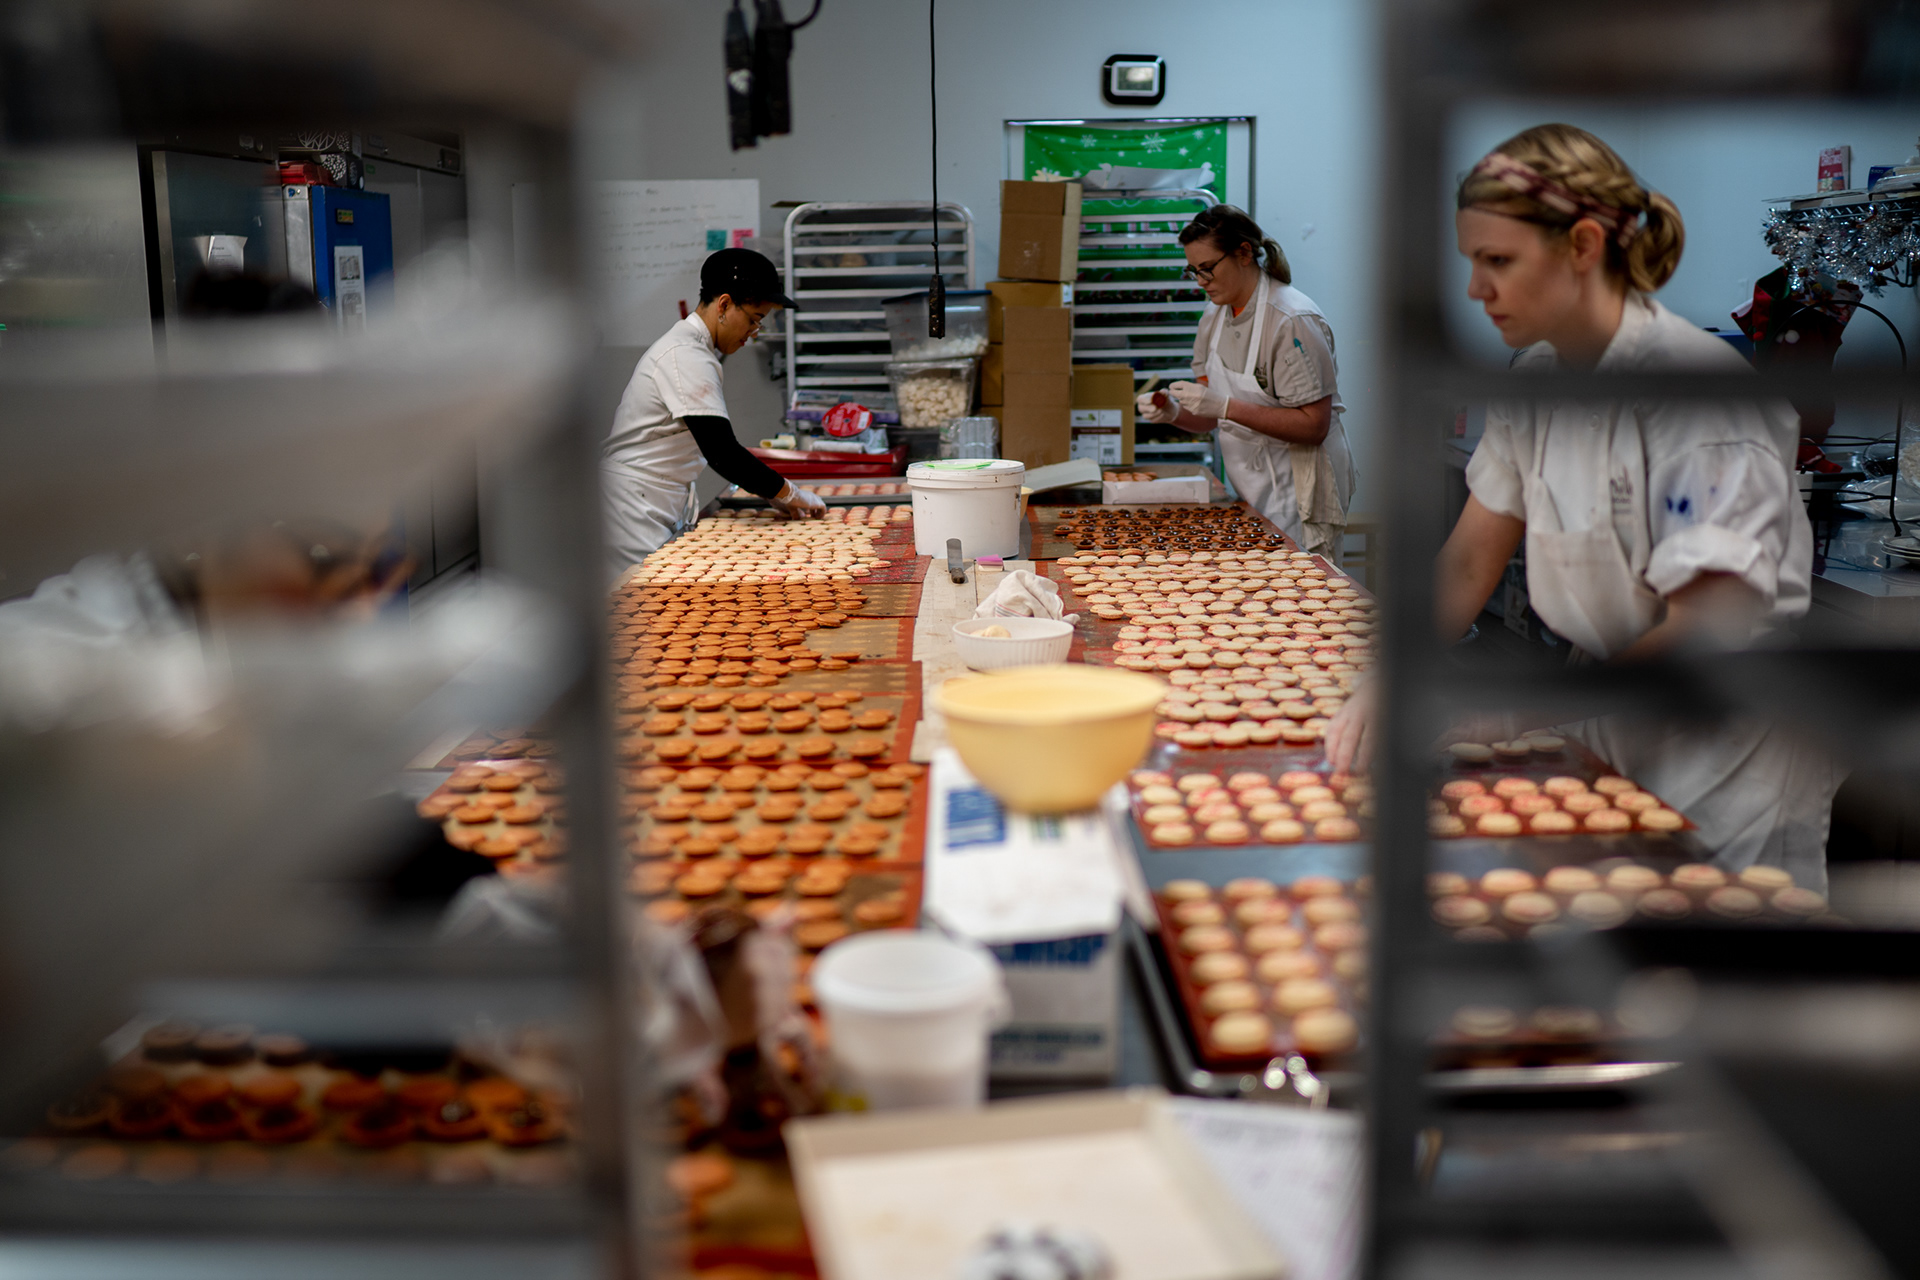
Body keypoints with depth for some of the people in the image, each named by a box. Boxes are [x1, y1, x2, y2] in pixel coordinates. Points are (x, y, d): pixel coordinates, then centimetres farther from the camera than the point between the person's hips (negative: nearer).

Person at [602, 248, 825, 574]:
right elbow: (721, 451, -23)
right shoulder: (687, 358, -17)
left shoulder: (687, 346, 16)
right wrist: (787, 493, -12)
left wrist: (769, 494, 14)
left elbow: (713, 445, 21)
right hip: (635, 507, -10)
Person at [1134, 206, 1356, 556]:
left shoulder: (1292, 321, -17)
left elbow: (1314, 426, -22)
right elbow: (1210, 418, 10)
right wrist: (1174, 413, -12)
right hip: (1250, 489, 7)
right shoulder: (1215, 316, 7)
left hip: (1299, 486, -7)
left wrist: (1227, 407, -27)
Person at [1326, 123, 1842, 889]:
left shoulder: (1695, 387, -23)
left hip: (1731, 759, -6)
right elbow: (1468, 561, 2)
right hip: (1610, 734, 7)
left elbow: (1707, 633, -25)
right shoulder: (1533, 380, 1)